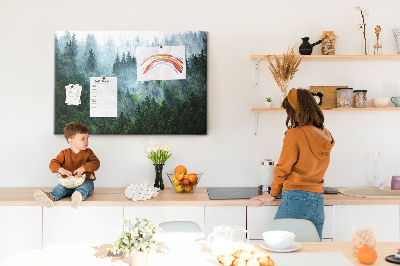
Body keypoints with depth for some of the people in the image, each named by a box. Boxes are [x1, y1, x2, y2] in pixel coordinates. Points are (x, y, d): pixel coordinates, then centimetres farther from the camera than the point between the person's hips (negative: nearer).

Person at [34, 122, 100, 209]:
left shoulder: (88, 152, 9)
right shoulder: (65, 153, 9)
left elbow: (96, 163, -6)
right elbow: (53, 164, 0)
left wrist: (83, 168, -25)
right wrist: (61, 170, -24)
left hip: (85, 181, -3)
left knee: (85, 187, -38)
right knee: (60, 188, -28)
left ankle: (79, 196, -72)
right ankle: (51, 197, -59)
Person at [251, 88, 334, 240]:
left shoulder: (294, 134, -9)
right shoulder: (326, 136, 8)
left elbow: (283, 169, -2)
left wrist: (273, 194, 10)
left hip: (296, 198, -6)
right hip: (318, 201, 6)